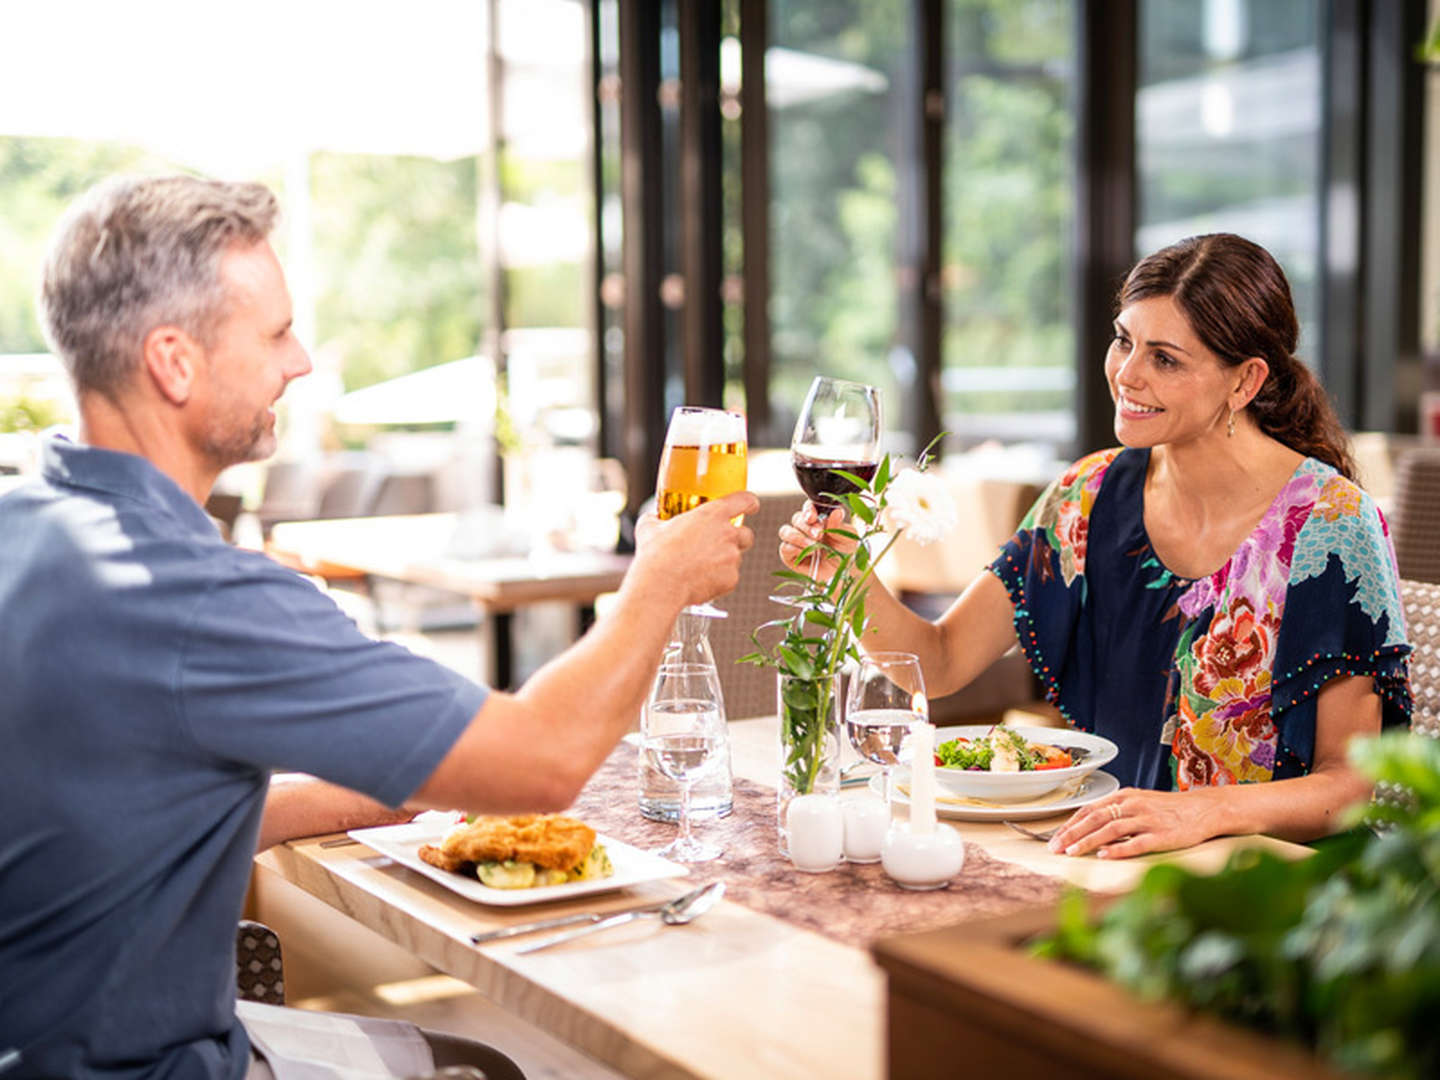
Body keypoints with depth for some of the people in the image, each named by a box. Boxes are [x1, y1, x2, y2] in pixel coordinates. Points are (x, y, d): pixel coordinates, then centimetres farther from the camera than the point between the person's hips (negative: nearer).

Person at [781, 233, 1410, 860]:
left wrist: (1204, 811, -30)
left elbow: (1353, 783, -13)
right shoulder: (1094, 496, 1)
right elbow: (940, 662, 1)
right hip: (1117, 860, 5)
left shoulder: (1328, 520, -13)